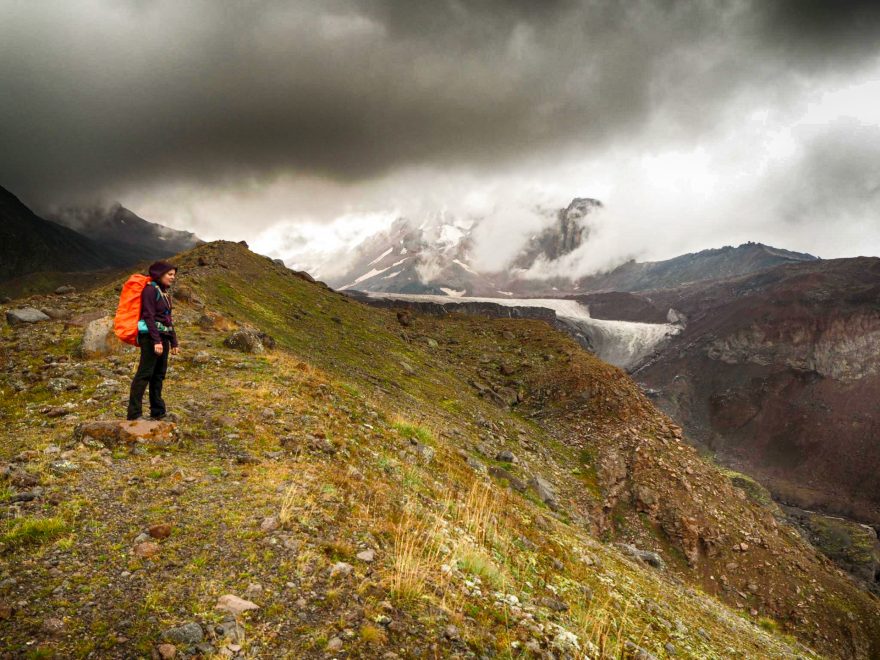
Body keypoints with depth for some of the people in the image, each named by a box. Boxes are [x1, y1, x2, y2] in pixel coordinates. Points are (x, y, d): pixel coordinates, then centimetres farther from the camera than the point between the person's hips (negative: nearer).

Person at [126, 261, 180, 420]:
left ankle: (158, 411, 17)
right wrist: (156, 341, -22)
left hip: (163, 337, 9)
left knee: (159, 374, 11)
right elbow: (149, 317, -16)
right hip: (151, 336, -9)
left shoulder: (165, 293, 17)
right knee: (144, 374, -10)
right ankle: (134, 413, -9)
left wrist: (174, 343, 20)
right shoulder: (150, 289, -8)